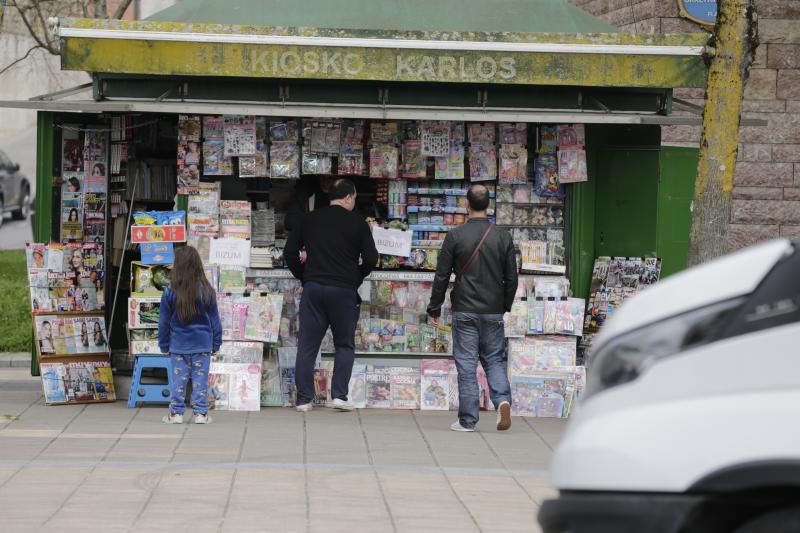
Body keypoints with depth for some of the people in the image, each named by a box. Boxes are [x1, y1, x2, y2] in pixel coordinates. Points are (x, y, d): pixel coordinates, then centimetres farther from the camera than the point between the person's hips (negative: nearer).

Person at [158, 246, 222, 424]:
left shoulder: (170, 292, -7)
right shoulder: (206, 291, -5)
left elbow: (164, 321, 1)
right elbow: (214, 320, 3)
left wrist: (164, 345, 13)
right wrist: (216, 343, 13)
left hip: (178, 344, 0)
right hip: (202, 344, 0)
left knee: (179, 378, 7)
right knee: (200, 378, 5)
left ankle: (176, 412, 11)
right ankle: (201, 413, 7)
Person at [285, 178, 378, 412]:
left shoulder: (308, 219, 8)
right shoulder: (357, 222, -2)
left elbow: (289, 252, 6)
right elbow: (370, 259, -5)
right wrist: (356, 278, 12)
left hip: (313, 288, 2)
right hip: (344, 289, -2)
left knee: (307, 346, 6)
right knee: (344, 345, 10)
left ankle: (304, 399, 4)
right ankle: (339, 396, 0)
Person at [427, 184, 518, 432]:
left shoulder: (455, 236, -6)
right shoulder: (503, 237, 0)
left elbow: (442, 276, -4)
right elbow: (512, 277, 5)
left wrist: (434, 308, 7)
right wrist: (505, 305, 20)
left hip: (465, 311, -2)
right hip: (494, 311, 2)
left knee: (466, 365, 2)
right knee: (494, 360, 14)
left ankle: (467, 420, 2)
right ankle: (502, 400, -10)